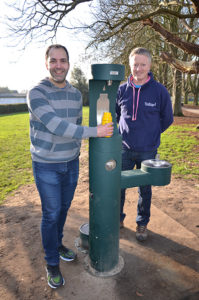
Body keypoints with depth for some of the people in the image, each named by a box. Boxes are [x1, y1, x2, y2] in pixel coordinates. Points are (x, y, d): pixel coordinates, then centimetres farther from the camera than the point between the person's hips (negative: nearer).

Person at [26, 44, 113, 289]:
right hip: (46, 166, -5)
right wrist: (95, 132, -26)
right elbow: (56, 126, -27)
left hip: (71, 163, 5)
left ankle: (57, 243, 45)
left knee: (64, 208, 19)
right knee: (51, 214, 5)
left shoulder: (76, 94, 3)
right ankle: (52, 263, 28)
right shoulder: (36, 93, -16)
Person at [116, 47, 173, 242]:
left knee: (145, 189, 12)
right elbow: (114, 114, 16)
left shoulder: (160, 91, -6)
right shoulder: (121, 90, 0)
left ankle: (142, 223, 33)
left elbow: (167, 119, 6)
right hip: (124, 148, 2)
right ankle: (118, 219, 33)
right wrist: (126, 132, 11)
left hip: (148, 151, -1)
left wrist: (150, 134, 8)